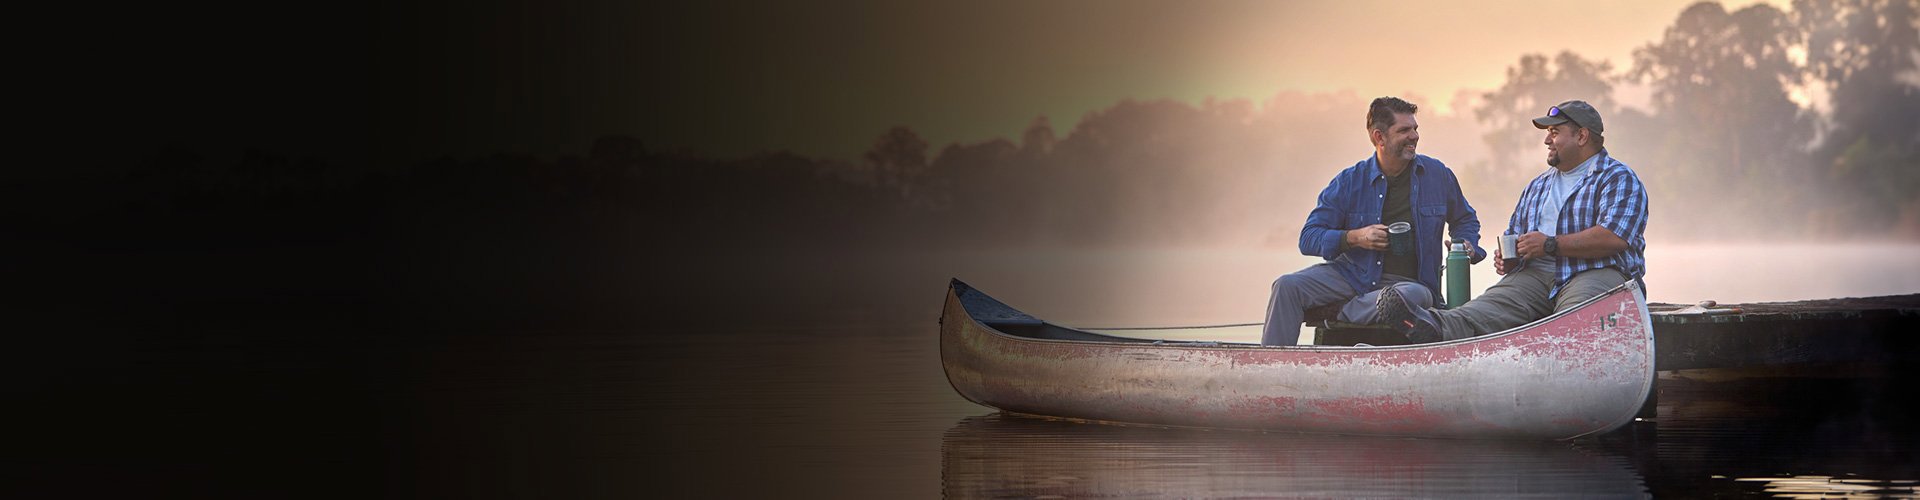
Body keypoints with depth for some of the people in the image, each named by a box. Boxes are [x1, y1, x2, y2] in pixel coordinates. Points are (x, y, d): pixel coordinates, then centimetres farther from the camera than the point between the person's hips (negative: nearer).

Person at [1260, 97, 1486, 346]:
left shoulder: (1437, 175, 5)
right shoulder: (1349, 181, 2)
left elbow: (1465, 220, 23)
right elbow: (1309, 238, -1)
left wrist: (1465, 246, -1)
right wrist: (1354, 238, -17)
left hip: (1407, 280, -1)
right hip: (1351, 273, 1)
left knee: (1416, 295, -40)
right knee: (1288, 286, -21)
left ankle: (1335, 315, -26)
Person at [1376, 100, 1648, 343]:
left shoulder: (1620, 179, 5)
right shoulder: (1537, 185, 30)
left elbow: (1615, 238, -12)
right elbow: (1513, 233, 35)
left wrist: (1551, 245, -11)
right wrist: (1504, 256, 9)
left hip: (1595, 272, -4)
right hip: (1535, 275, 4)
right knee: (1493, 304, -28)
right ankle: (1437, 327, -56)